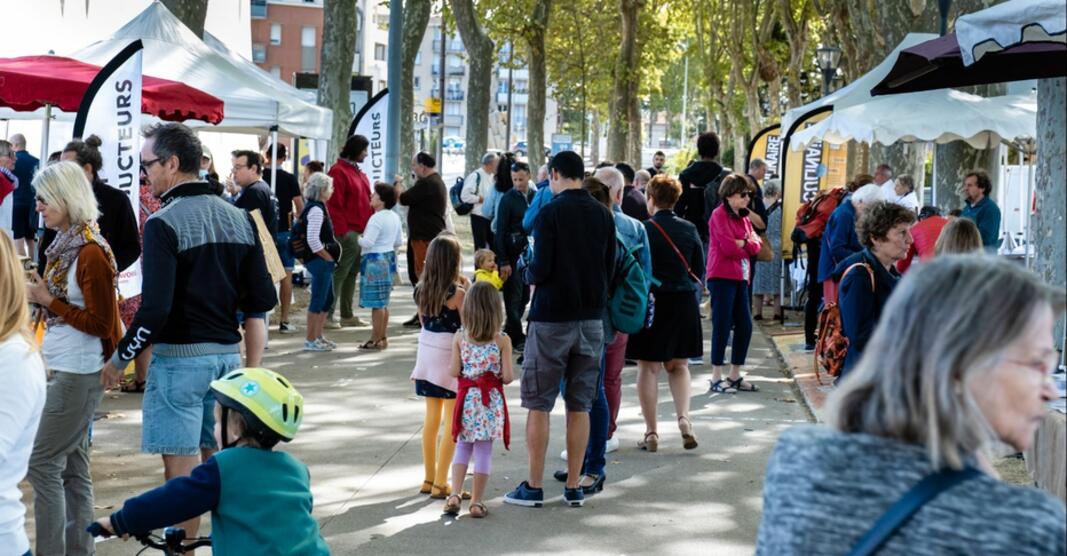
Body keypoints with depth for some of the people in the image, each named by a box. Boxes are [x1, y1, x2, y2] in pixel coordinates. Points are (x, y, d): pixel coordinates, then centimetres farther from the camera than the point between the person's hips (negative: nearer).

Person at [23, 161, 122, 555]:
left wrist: (48, 301, -16)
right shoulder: (64, 245, 9)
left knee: (42, 462, -6)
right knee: (72, 465, 12)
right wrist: (39, 296, 5)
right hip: (62, 370, 9)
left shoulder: (91, 253, -17)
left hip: (78, 375, -9)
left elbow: (101, 324, -17)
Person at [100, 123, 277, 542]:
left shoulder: (164, 224, -14)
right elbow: (264, 299, 4)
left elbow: (155, 309, -20)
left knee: (181, 469, -1)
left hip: (180, 358, -7)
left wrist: (120, 358, -7)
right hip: (228, 354, 7)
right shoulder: (239, 219, 6)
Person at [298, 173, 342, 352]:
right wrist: (329, 258, -15)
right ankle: (310, 340, 2)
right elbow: (313, 240, -25)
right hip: (319, 261, -11)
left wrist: (330, 258, 16)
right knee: (318, 300, -4)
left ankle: (318, 337, 24)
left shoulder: (317, 207, 14)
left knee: (327, 299, 16)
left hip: (323, 262, 11)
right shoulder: (316, 210, -17)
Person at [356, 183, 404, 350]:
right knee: (383, 302, 14)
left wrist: (357, 238, -4)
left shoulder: (376, 218, -17)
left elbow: (368, 242, -22)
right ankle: (383, 337, 19)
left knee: (377, 303, -5)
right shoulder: (395, 217, 10)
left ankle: (376, 339, -2)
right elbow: (399, 241, 16)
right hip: (389, 258, 9)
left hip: (375, 261, -9)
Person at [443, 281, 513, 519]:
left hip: (467, 398, 2)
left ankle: (455, 494, 3)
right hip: (491, 400, -1)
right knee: (484, 450, 5)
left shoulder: (459, 337, -5)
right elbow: (507, 376, -11)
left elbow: (454, 372, -5)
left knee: (463, 447, 15)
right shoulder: (502, 340, -9)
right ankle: (477, 502, 8)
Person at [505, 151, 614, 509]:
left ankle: (534, 487, 7)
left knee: (539, 405, 3)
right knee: (580, 406, 9)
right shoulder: (604, 215, 5)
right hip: (591, 318, 5)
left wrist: (529, 275, 6)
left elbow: (540, 269, -15)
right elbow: (610, 268, 7)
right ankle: (574, 487, 12)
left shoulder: (550, 213, -11)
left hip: (551, 318, -5)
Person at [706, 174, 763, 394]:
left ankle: (735, 375, 18)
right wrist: (747, 242, 0)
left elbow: (755, 247, 9)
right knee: (722, 326, -6)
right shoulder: (719, 215, -7)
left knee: (744, 326, 7)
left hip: (740, 277, 8)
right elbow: (728, 247, -16)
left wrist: (741, 242, -8)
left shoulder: (743, 217, 17)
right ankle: (716, 378, 0)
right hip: (722, 277, -8)